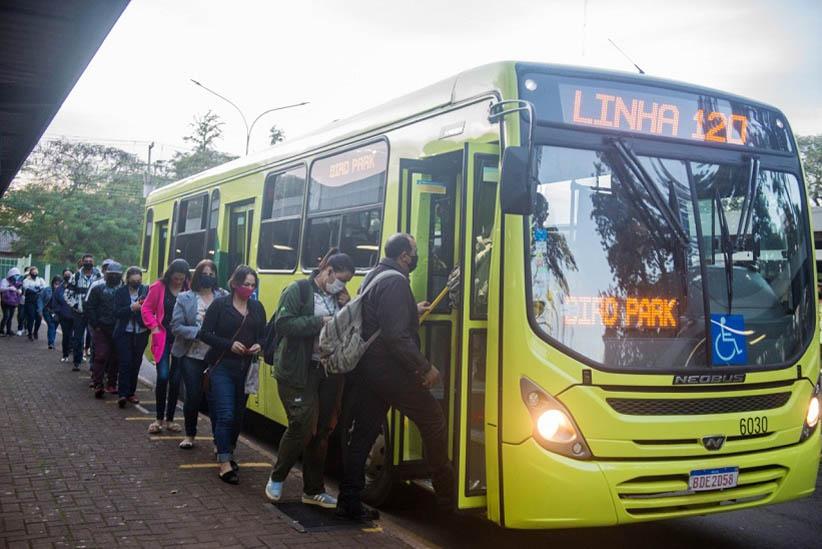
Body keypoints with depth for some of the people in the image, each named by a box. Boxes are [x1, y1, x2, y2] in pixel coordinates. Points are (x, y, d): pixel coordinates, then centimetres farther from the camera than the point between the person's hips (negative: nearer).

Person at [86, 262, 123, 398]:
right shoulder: (98, 288, 3)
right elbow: (89, 307, 2)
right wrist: (95, 324, -5)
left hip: (117, 329, 2)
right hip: (101, 329, -1)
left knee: (115, 357, 7)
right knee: (101, 356, -7)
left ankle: (111, 384, 18)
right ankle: (98, 385, -2)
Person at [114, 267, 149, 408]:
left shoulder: (146, 290, 3)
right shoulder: (120, 292, 0)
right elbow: (117, 312, -8)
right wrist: (132, 308, -22)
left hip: (141, 333, 2)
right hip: (124, 333, -2)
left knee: (136, 364, 8)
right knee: (124, 363, -8)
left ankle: (131, 393, 19)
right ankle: (122, 394, -7)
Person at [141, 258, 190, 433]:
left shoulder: (189, 290, -3)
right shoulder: (159, 287, -3)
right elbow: (146, 308, 5)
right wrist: (154, 327, -4)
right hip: (163, 338, -1)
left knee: (176, 380, 6)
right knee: (163, 376, -8)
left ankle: (169, 419, 19)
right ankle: (159, 419, 7)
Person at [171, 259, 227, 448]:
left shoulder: (224, 297, 0)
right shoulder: (185, 298, 1)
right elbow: (176, 327, -4)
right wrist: (198, 332, -16)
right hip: (192, 356, 0)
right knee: (193, 396, 3)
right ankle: (189, 435, 24)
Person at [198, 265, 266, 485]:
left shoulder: (257, 308, 9)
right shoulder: (219, 305, -4)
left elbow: (263, 335, 16)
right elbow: (204, 334, -5)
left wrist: (259, 345, -7)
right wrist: (229, 344, -17)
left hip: (245, 369, 5)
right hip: (222, 367, -5)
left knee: (238, 414, 11)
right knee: (225, 415, -10)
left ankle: (226, 452, 31)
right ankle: (224, 464, -8)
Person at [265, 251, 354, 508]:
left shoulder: (339, 297, 13)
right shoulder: (298, 290, -6)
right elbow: (283, 325, -18)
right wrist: (320, 321, -20)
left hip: (329, 372, 6)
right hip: (298, 372, -6)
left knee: (322, 430, 9)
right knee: (302, 426, -10)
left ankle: (313, 490, 21)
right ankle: (277, 478, 15)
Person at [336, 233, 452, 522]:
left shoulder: (373, 276, 15)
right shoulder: (395, 282, -16)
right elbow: (397, 337, -24)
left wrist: (413, 311, 38)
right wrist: (425, 367, -19)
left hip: (365, 369, 10)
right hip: (390, 371, -9)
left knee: (363, 433, 11)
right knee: (433, 422, 3)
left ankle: (349, 501, 14)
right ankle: (447, 496, 10)